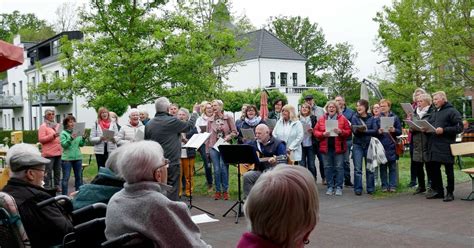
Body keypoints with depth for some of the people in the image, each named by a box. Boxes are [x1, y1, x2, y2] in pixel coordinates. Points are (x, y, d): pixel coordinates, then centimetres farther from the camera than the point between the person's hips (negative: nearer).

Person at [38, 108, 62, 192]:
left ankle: (57, 186, 18)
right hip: (49, 153, -6)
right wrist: (52, 136, -20)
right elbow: (41, 139, -11)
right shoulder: (43, 126, -2)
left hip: (58, 152, 7)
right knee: (48, 172, -6)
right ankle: (47, 187, -2)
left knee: (57, 171, 10)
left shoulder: (57, 125, 18)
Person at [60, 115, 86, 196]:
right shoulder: (63, 133, -4)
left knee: (78, 177, 11)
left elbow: (81, 144, 9)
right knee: (66, 178, -2)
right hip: (67, 158, -5)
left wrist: (83, 138, -9)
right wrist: (71, 138, -27)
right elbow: (63, 144, -15)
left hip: (77, 157, 5)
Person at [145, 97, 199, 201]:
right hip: (171, 163, -5)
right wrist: (195, 112, 19)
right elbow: (189, 125, 3)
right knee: (171, 192, 0)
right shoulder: (172, 121, -13)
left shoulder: (149, 124, 1)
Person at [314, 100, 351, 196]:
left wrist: (341, 132, -17)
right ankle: (330, 187, 16)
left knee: (339, 167, 1)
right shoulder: (321, 119, 7)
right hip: (326, 147, 2)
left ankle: (338, 187, 10)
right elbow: (316, 131, 5)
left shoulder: (342, 118, 3)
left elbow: (348, 131, 1)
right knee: (328, 167, 6)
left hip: (338, 147, -2)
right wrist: (323, 134, -13)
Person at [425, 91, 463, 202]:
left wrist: (444, 130, -19)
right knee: (433, 168, 9)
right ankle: (438, 190, 21)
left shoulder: (452, 111, -4)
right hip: (433, 146, 8)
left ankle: (450, 193, 11)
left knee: (448, 170, 1)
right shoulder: (434, 113, 19)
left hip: (446, 145, -7)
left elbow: (459, 127, -11)